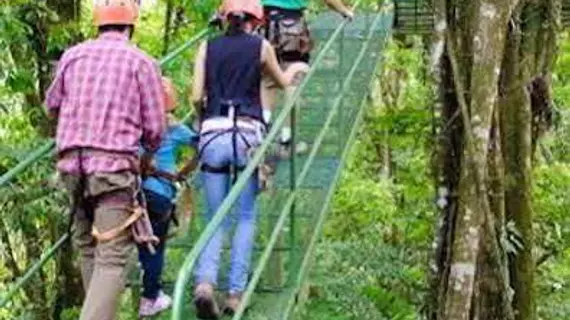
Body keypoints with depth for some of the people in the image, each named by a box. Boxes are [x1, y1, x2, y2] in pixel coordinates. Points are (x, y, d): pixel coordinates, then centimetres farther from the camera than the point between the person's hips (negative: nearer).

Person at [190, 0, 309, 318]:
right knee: (246, 218, 10)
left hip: (213, 136, 2)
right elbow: (283, 82, 25)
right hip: (247, 135, -2)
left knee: (216, 219, 8)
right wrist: (296, 68, 47)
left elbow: (197, 97, 6)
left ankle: (205, 281, -16)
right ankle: (235, 293, 5)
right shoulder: (261, 46, 7)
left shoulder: (208, 48, 11)